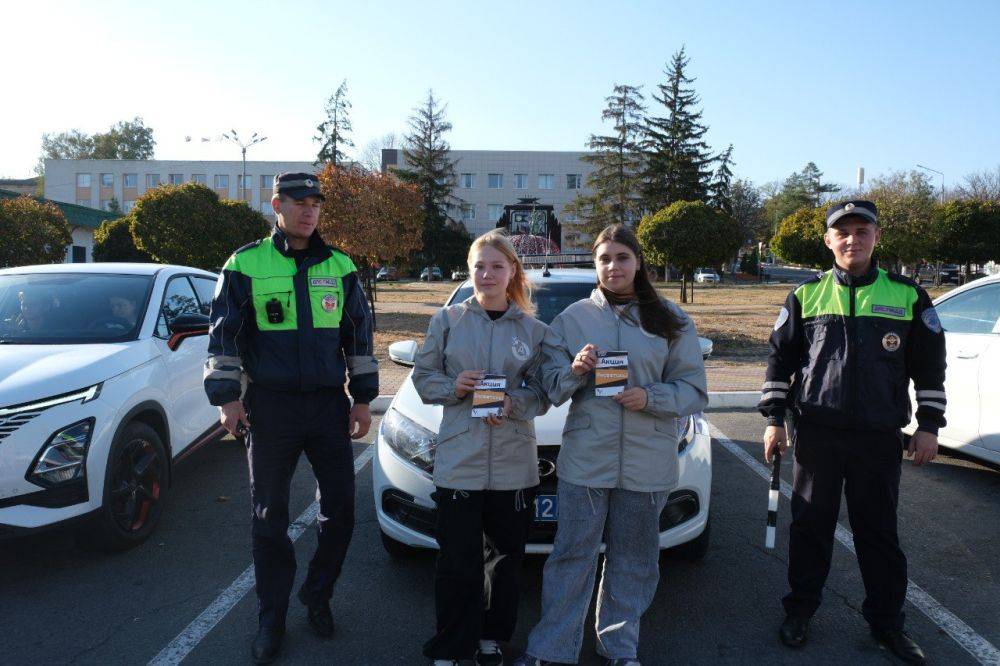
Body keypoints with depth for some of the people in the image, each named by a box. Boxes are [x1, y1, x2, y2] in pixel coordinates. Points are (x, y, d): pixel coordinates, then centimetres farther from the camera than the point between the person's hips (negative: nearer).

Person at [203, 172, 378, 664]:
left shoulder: (340, 267, 7)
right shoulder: (245, 264, 0)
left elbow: (359, 335, 11)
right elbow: (223, 334, 3)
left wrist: (363, 398, 7)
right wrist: (226, 396, -4)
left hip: (329, 404, 2)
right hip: (270, 408, -2)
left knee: (339, 509, 7)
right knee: (270, 517, 7)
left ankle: (317, 596, 30)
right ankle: (271, 619, 24)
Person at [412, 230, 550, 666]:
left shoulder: (533, 329, 5)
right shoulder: (448, 319, 4)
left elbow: (542, 394, 4)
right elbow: (423, 377, 6)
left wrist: (512, 404, -15)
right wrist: (453, 387, -13)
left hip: (514, 462, 2)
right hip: (458, 460, -1)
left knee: (506, 557, 13)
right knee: (458, 561, 2)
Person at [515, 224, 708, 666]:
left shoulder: (672, 322, 5)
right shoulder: (572, 318, 6)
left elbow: (694, 391, 2)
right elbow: (551, 388, 5)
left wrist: (650, 397, -16)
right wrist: (575, 370, -16)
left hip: (647, 461, 1)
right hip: (584, 457, 0)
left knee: (633, 558, 13)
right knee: (572, 555, 3)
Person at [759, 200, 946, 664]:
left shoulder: (907, 296, 3)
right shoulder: (806, 295, 3)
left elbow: (929, 365, 8)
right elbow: (780, 359, 5)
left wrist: (928, 426, 5)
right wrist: (774, 420, 2)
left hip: (880, 435, 0)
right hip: (816, 433, 0)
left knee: (879, 530, 10)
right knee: (810, 526, 10)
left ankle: (886, 621, 27)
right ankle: (800, 610, 26)